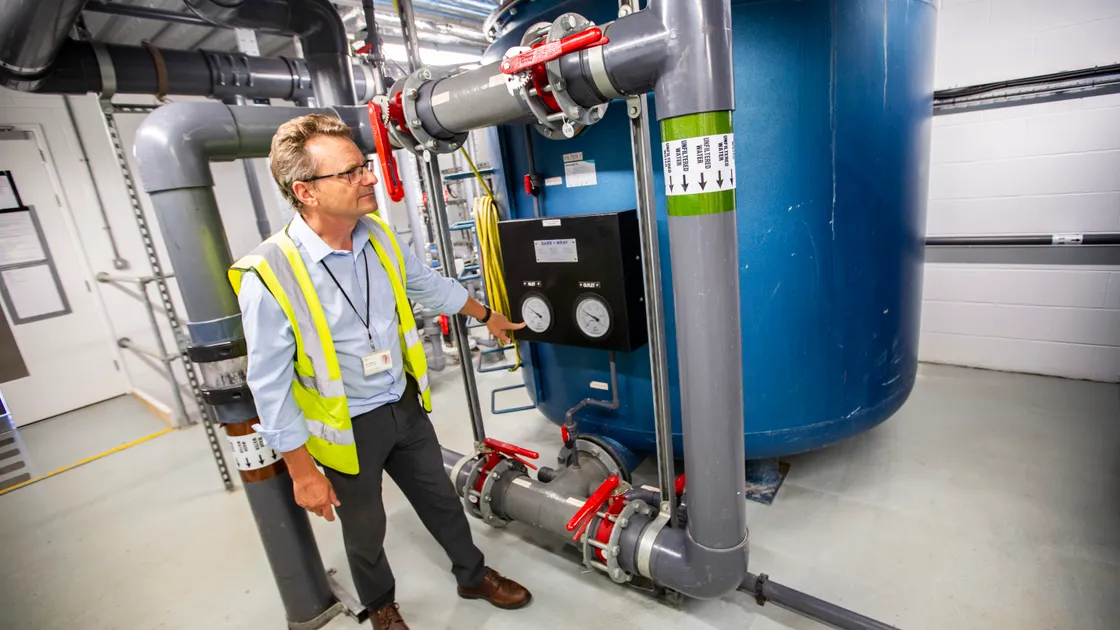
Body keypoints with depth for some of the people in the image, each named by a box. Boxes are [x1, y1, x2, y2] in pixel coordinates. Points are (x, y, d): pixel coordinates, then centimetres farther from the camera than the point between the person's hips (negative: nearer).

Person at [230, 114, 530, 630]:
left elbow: (431, 285, 10)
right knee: (364, 529, 20)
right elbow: (268, 384, -17)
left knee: (441, 499, 22)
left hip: (406, 405, 5)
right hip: (347, 428, -4)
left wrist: (487, 316, 22)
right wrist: (302, 470, -12)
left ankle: (473, 576, 48)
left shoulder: (378, 235, -8)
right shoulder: (269, 276, -25)